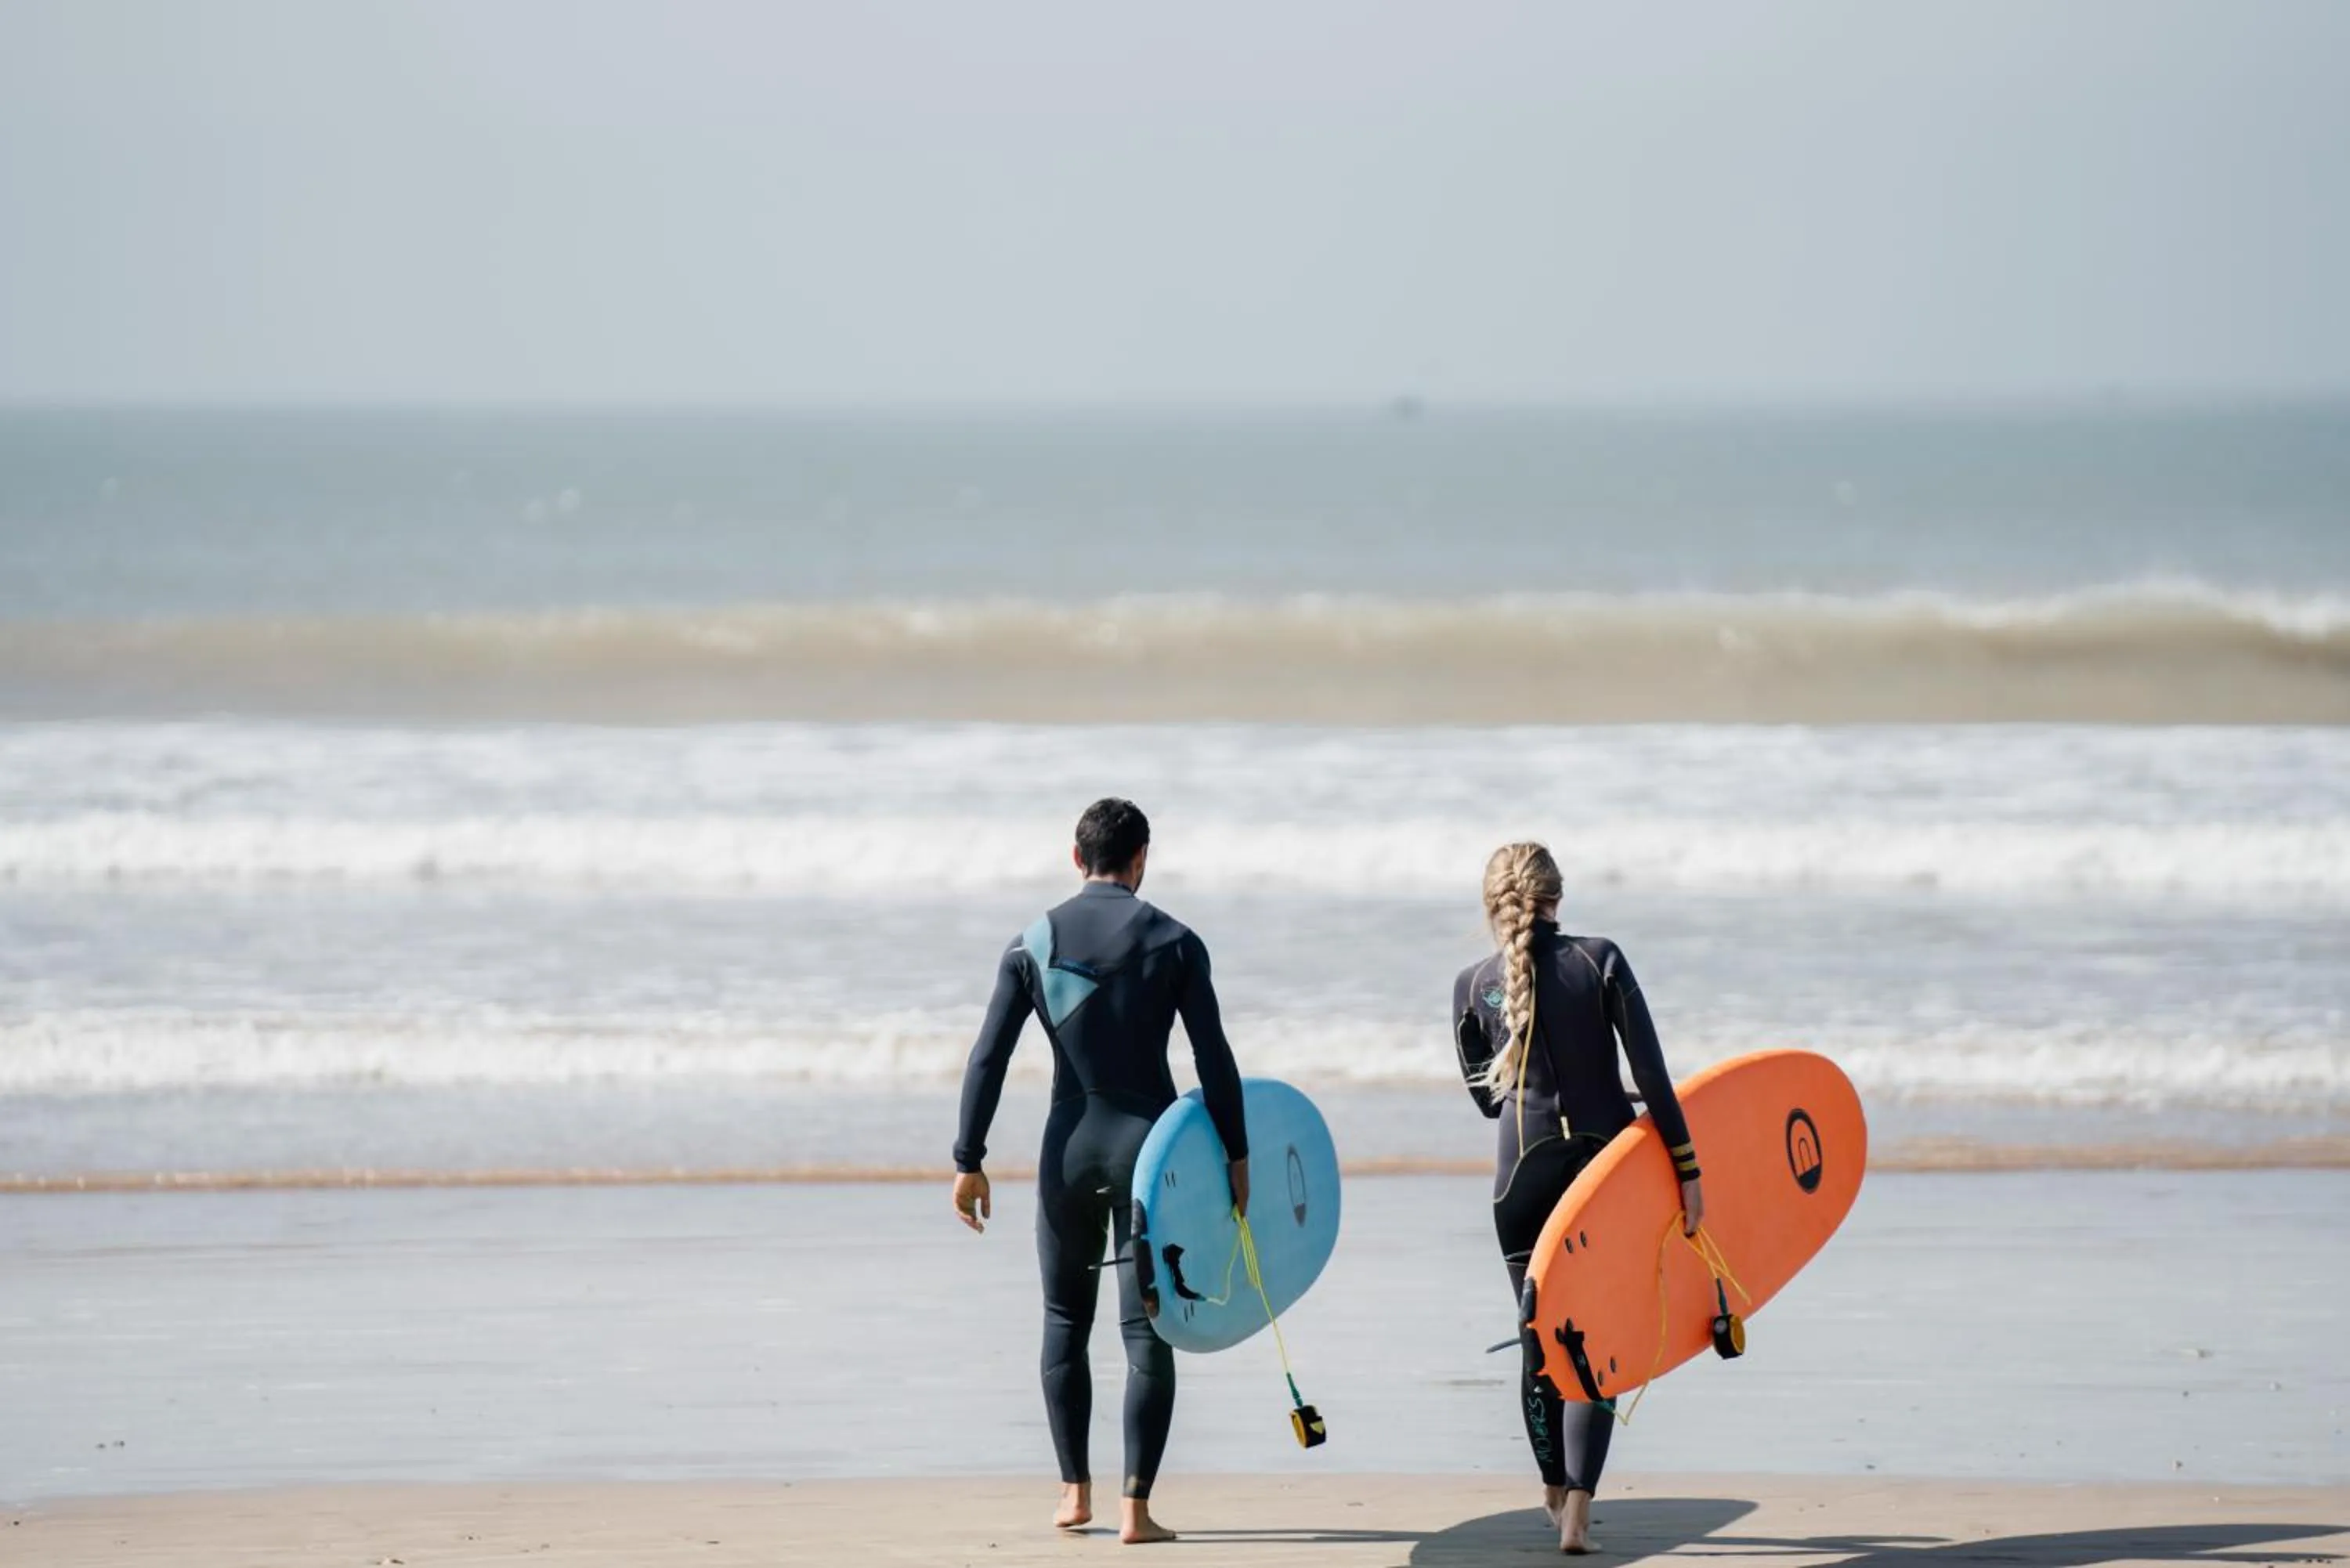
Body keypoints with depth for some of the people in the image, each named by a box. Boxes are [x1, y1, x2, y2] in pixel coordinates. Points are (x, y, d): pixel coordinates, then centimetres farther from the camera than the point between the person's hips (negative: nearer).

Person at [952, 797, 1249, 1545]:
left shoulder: (1034, 944, 2)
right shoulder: (1174, 943, -3)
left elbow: (988, 1058, -1)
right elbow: (1215, 1060, -6)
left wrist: (968, 1162, 3)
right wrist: (1236, 1156, 2)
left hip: (1069, 1148, 2)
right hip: (1151, 1146, -2)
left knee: (1066, 1322, 18)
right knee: (1147, 1329, -1)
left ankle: (1075, 1490, 21)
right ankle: (1135, 1506, -6)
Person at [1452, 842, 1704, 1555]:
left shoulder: (1474, 986, -1)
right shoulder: (1600, 961, -6)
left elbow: (1486, 1095, 9)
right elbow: (1652, 1075, -9)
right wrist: (1686, 1170, -6)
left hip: (1525, 1171, 1)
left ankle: (1556, 1489, 31)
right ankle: (1578, 1504, -7)